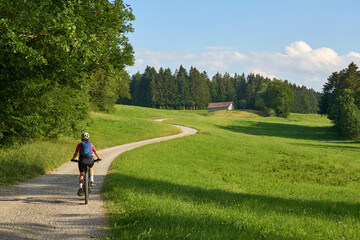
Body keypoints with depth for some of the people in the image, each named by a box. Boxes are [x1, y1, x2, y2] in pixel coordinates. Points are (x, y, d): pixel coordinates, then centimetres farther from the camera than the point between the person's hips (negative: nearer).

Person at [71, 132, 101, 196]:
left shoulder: (79, 145, 13)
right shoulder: (90, 144, 15)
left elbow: (75, 153, 20)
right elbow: (96, 153, 21)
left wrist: (73, 159, 39)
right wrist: (99, 158, 39)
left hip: (82, 160, 0)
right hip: (90, 160, 1)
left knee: (81, 174, 13)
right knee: (91, 168, 34)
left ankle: (81, 188, -3)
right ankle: (91, 181, 21)